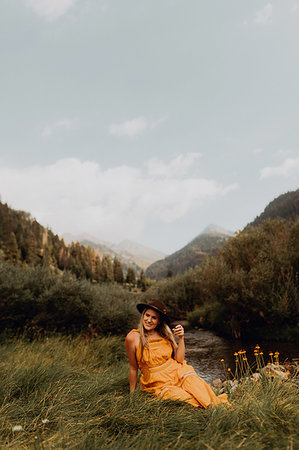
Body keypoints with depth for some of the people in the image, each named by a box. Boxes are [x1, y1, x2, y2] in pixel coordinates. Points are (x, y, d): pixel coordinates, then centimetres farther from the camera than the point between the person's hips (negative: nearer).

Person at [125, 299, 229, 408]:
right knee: (189, 400, -27)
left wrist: (181, 338, -11)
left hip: (177, 373, 3)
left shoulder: (165, 333, 2)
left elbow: (179, 359, 3)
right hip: (158, 385, -3)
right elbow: (133, 368, 0)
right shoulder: (133, 338, -9)